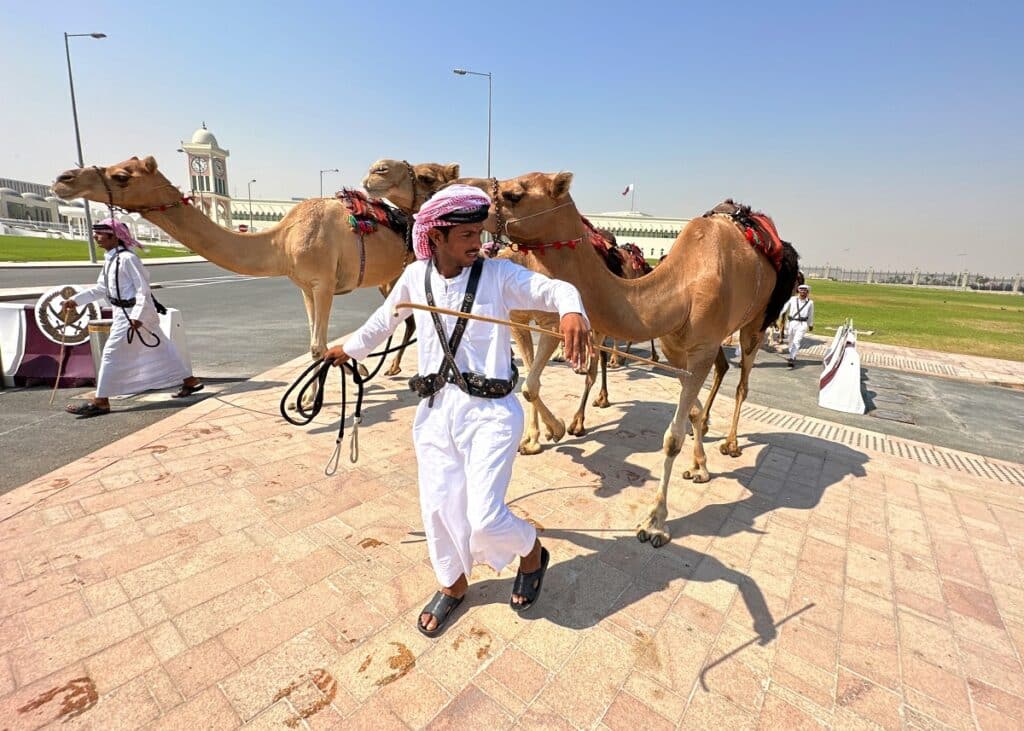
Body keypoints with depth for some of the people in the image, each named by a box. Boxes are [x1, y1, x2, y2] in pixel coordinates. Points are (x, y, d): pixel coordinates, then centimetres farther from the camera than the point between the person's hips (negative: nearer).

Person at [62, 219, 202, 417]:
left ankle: (100, 401, 2)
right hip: (123, 312, 10)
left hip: (135, 313, -10)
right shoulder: (109, 259, 13)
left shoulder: (127, 258, -17)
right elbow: (100, 288, 19)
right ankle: (190, 381, 20)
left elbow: (143, 289, -20)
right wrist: (75, 300, 12)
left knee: (112, 353, -6)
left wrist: (137, 317, -24)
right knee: (160, 348, 13)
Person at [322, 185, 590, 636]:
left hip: (491, 411, -4)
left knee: (485, 518, -6)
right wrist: (350, 348, 33)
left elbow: (554, 288, -20)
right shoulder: (415, 277, 3)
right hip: (435, 409, 4)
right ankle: (453, 584, 42)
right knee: (438, 506, 13)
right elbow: (385, 318, 21)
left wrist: (571, 311, -43)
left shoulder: (499, 274, -7)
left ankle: (532, 553, 30)